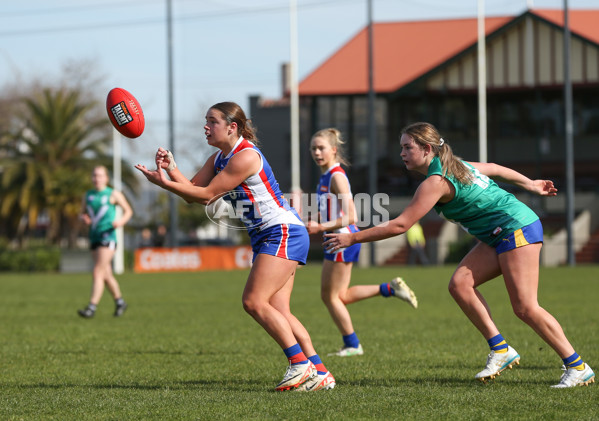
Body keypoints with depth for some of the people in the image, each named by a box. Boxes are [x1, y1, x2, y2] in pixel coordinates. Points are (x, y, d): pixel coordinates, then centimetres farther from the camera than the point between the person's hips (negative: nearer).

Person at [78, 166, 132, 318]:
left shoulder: (113, 194, 0)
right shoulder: (88, 195, 13)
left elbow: (128, 210, 7)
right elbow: (82, 213, 21)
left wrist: (122, 220, -13)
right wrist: (84, 218, -3)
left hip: (108, 236, -6)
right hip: (94, 237, 6)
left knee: (98, 272, -15)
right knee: (106, 274, 11)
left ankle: (92, 307, -19)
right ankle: (120, 302, 28)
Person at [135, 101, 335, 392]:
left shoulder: (246, 156, -17)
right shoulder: (219, 158, 13)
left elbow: (206, 195, -18)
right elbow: (193, 191, 5)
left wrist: (164, 182, -19)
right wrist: (171, 169, -11)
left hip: (284, 233, -10)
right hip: (265, 237, 10)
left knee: (254, 302, -18)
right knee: (278, 311, 1)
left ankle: (301, 364, -16)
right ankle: (319, 374, 1)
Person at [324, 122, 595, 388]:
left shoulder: (436, 181, -19)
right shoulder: (451, 165, 9)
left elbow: (400, 225, -21)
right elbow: (492, 168, 24)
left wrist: (352, 238, -16)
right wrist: (530, 185, 39)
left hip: (517, 230, -10)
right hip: (499, 236, 10)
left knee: (524, 307, -12)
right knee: (460, 284, -3)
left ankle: (578, 368, -6)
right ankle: (500, 350, -1)